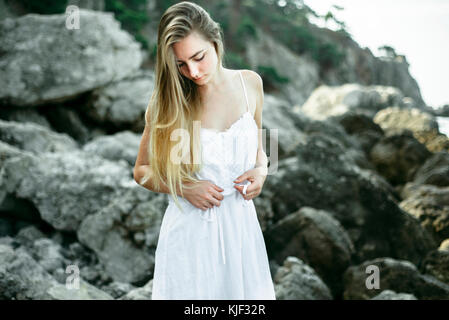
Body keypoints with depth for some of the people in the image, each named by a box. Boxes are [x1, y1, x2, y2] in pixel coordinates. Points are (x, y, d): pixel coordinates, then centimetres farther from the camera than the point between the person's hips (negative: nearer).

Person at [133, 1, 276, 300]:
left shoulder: (250, 83, -1)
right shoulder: (168, 102, -8)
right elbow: (142, 171, 2)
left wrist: (261, 170, -7)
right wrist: (185, 188, -14)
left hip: (242, 227, 3)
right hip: (191, 233, -2)